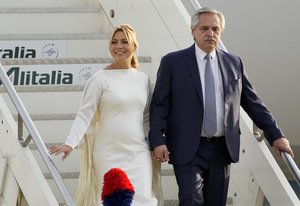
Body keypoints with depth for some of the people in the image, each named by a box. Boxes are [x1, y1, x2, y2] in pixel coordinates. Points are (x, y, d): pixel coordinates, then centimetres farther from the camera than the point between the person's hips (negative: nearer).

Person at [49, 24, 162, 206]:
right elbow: (85, 114, -8)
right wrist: (70, 143, -20)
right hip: (110, 155, -4)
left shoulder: (143, 78, 10)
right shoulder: (100, 78, -3)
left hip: (139, 154, 4)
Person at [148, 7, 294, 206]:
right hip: (188, 150, -4)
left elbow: (253, 103, 14)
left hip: (222, 150, 4)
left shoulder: (234, 63, 10)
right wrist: (157, 141, -13)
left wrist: (276, 135, 8)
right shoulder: (172, 62, 0)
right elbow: (159, 105, -2)